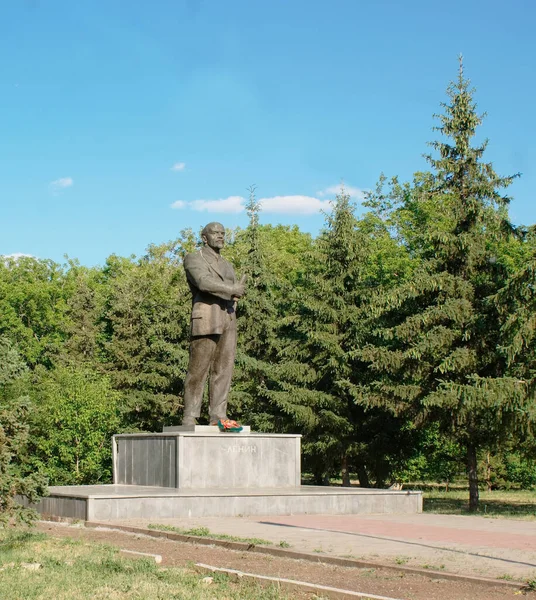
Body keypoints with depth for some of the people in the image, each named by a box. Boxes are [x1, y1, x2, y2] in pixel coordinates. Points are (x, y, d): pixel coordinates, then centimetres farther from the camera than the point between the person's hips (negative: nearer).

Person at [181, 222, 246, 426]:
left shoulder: (227, 265, 27)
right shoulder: (193, 259, 6)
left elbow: (237, 292, 16)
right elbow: (204, 282, -13)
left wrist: (234, 293, -5)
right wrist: (231, 290, -8)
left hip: (229, 320, 6)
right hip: (206, 321, -6)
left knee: (223, 370, -1)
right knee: (198, 371, -8)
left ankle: (218, 417, -2)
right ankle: (189, 419, -7)